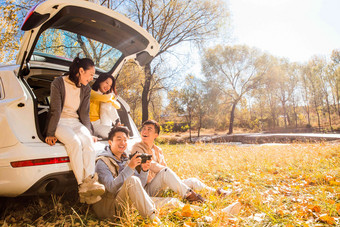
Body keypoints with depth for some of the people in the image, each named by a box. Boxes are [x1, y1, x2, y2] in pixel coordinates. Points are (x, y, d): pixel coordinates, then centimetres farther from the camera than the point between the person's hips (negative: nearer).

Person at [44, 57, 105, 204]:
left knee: (88, 141, -29)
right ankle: (82, 185, -33)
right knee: (75, 142, -34)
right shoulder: (58, 83, -7)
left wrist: (89, 133, -2)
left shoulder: (86, 89, 9)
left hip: (75, 122, 4)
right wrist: (50, 134, -15)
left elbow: (84, 113, 8)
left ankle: (90, 181, -36)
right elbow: (55, 110, -11)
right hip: (59, 122, -4)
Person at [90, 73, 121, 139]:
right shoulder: (91, 92, -4)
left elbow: (118, 106, 4)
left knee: (107, 104, -15)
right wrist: (111, 95, -2)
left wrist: (111, 100, -15)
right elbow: (104, 98, -24)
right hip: (93, 124, -8)